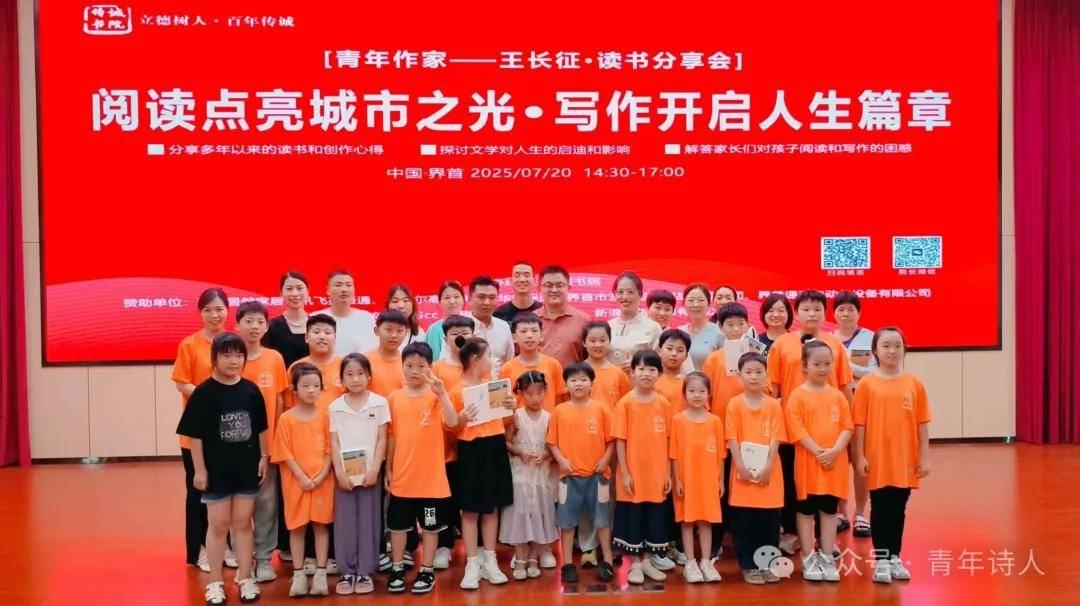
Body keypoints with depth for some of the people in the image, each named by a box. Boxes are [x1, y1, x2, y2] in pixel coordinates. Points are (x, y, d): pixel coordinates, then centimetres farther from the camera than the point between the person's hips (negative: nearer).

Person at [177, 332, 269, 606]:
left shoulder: (251, 390, -1)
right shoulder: (204, 392, -10)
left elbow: (261, 428, 8)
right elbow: (194, 434, -9)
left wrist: (264, 458, 5)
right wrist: (199, 469, -10)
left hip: (247, 468, 3)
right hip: (216, 470, -3)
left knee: (243, 523, 11)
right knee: (219, 525, 8)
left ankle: (245, 579, 22)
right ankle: (215, 583, 19)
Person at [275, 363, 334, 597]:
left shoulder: (325, 415, 1)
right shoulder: (286, 419, -4)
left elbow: (330, 449, 1)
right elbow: (285, 454, -6)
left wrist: (322, 475, -11)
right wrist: (302, 477, -13)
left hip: (322, 481, 1)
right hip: (296, 481, -1)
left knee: (321, 525, 5)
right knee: (297, 527, 5)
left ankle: (320, 574, 11)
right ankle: (299, 575, 13)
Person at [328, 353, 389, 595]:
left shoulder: (379, 403, -2)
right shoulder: (335, 407, 2)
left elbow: (382, 440, -2)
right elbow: (334, 443, 1)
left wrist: (374, 469, -10)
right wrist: (339, 472, -8)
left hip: (369, 473, -1)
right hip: (344, 474, 1)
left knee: (368, 522, 3)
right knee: (344, 522, 4)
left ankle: (365, 572, 12)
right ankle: (347, 572, 13)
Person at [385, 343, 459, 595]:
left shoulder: (437, 396, -5)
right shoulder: (394, 398, 2)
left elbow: (452, 422, -21)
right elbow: (391, 436, 8)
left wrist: (441, 393, -26)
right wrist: (388, 469, 8)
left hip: (431, 475, -2)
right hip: (402, 475, 2)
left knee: (430, 525, 8)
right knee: (397, 524, 11)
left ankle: (427, 571, 20)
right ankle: (397, 569, 26)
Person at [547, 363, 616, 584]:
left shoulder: (600, 409, 0)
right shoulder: (559, 411, 0)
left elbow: (611, 439, 2)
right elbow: (552, 442, 3)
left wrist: (606, 459, -11)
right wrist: (561, 460, -11)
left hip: (597, 474, 0)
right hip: (569, 474, 0)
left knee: (602, 518, 8)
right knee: (567, 520, 6)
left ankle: (607, 561, 19)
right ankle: (568, 564, 15)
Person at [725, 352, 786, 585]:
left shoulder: (774, 405, 3)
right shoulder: (735, 404, -1)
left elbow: (775, 439, -1)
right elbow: (732, 438, -5)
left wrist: (768, 466, -11)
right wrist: (740, 466, -14)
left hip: (768, 472, 1)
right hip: (743, 472, -1)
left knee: (769, 521, 5)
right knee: (743, 522, 3)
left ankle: (767, 564, 18)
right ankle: (748, 566, 13)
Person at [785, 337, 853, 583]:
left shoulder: (837, 396, 6)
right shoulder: (797, 396, -5)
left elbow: (847, 426, 3)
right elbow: (796, 429, -11)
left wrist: (835, 450, -13)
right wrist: (818, 451, -18)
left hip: (835, 463, 3)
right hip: (808, 462, -3)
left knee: (829, 509, 10)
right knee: (805, 510, 4)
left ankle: (827, 558, 18)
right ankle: (808, 559, 12)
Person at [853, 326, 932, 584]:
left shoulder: (914, 383, 1)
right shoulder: (867, 384, -4)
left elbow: (922, 423, 4)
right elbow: (859, 424, -3)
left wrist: (924, 456, 2)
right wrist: (859, 456, -6)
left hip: (905, 460, 2)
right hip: (878, 460, -2)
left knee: (899, 509, 11)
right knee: (880, 509, 6)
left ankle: (895, 558, 23)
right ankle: (880, 560, 14)